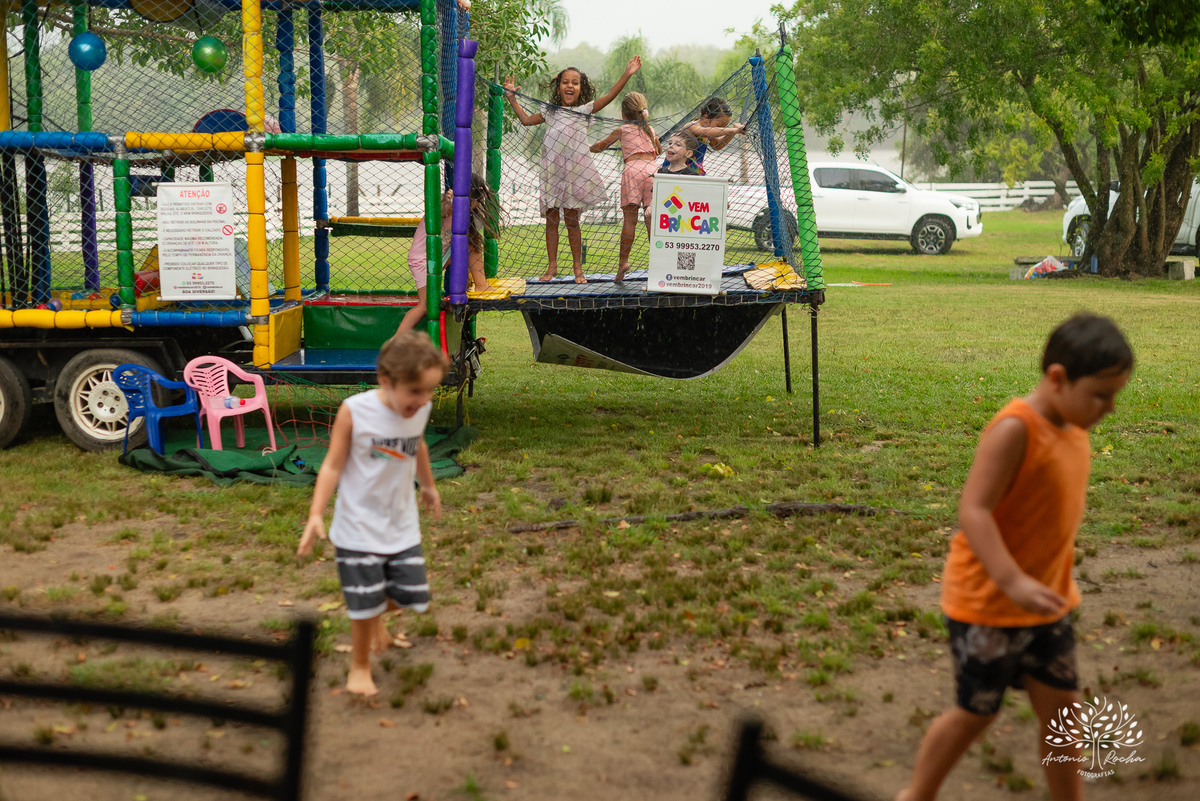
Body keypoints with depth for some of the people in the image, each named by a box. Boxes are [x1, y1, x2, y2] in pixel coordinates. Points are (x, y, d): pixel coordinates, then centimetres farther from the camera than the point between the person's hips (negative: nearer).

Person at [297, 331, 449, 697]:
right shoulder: (355, 411, -21)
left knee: (413, 596, 6)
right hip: (359, 528, -4)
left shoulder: (420, 410, -6)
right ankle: (359, 666, 29)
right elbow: (333, 465, -14)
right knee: (367, 603, 4)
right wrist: (316, 515, -20)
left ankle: (377, 616, 40)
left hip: (402, 526, 4)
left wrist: (428, 486, 31)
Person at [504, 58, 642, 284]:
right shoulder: (551, 112, 14)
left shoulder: (584, 110, 5)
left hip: (575, 172, -2)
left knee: (572, 221, 2)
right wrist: (512, 98, 21)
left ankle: (578, 268, 10)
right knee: (551, 220, 4)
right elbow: (526, 120, 24)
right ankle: (552, 266, 12)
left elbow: (610, 96, -4)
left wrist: (626, 74, -13)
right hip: (551, 172, 2)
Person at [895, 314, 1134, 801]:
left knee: (1063, 707, 11)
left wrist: (1056, 584, 20)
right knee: (976, 714, 7)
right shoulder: (1014, 429, -23)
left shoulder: (1073, 429, 3)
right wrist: (1013, 582, -37)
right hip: (988, 602, -7)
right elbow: (973, 511, -29)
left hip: (1044, 604, 8)